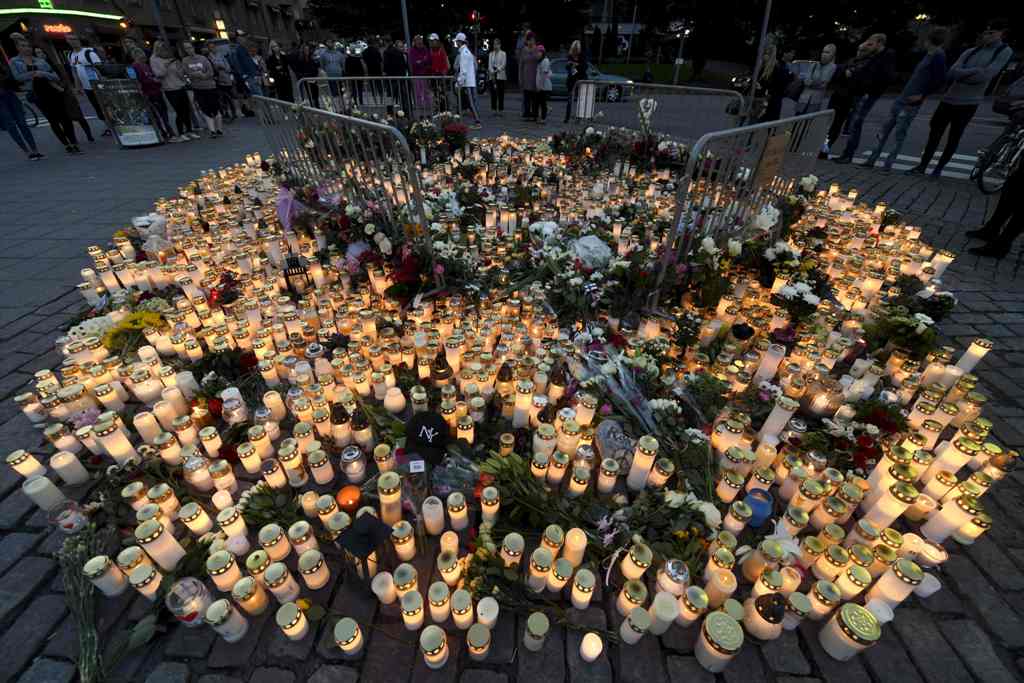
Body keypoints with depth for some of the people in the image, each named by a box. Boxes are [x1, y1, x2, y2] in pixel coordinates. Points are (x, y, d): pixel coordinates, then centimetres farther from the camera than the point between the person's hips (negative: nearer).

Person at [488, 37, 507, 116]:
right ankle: (494, 109, 4)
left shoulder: (503, 53, 5)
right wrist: (492, 72, -10)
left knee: (500, 93, -5)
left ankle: (501, 110, -3)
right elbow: (489, 64, 7)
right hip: (492, 76, 3)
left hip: (500, 75, -3)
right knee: (493, 93, 1)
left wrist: (497, 70, -14)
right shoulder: (490, 54, 14)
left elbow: (504, 65, -4)